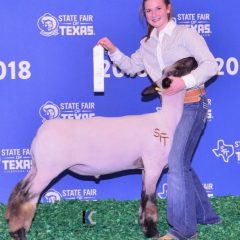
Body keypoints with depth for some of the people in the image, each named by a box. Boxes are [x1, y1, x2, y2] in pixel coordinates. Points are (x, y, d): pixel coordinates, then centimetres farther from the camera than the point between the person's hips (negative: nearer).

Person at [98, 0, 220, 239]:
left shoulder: (185, 34, -7)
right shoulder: (147, 44, 12)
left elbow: (210, 65, -13)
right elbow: (131, 67, 17)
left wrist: (185, 81, -27)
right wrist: (113, 50, 1)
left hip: (192, 104, -7)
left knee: (176, 161, -15)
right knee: (181, 163, 14)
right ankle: (205, 214, 30)